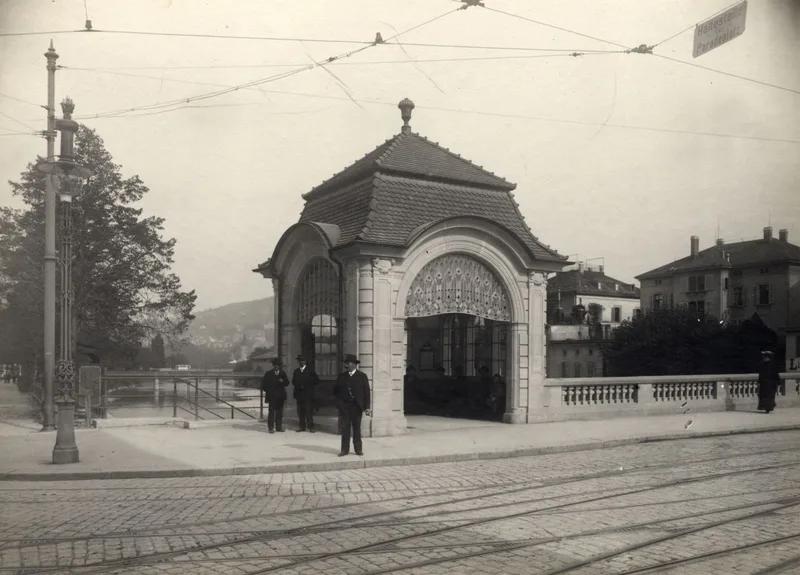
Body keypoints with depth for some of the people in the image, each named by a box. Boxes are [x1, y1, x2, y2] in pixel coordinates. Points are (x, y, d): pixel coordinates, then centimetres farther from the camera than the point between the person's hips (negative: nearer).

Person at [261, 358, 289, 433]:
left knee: (279, 412, 6)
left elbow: (287, 383, 10)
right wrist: (266, 391, -4)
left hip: (280, 396, 3)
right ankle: (271, 428, -3)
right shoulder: (268, 373, 4)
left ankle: (279, 427, 12)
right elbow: (264, 383, 5)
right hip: (272, 396, -3)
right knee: (271, 412, -5)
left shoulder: (283, 373, 12)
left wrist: (283, 381, -9)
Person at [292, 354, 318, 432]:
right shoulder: (296, 371, 16)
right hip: (299, 394, 4)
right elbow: (293, 382, 19)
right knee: (300, 411, 4)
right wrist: (298, 386, 2)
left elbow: (316, 380, 1)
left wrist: (308, 386, -6)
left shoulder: (310, 370, 3)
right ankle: (302, 427, 9)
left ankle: (310, 427, -5)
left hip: (308, 394, -4)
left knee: (309, 411, -8)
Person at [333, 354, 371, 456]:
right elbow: (335, 390, 15)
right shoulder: (342, 376, 4)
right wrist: (339, 401, 7)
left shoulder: (362, 376, -3)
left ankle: (358, 449, 14)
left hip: (357, 406, -2)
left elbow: (366, 392, -5)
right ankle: (344, 449, 6)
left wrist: (367, 407, -10)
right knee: (345, 428, 2)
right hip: (344, 406, 2)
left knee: (357, 428, 6)